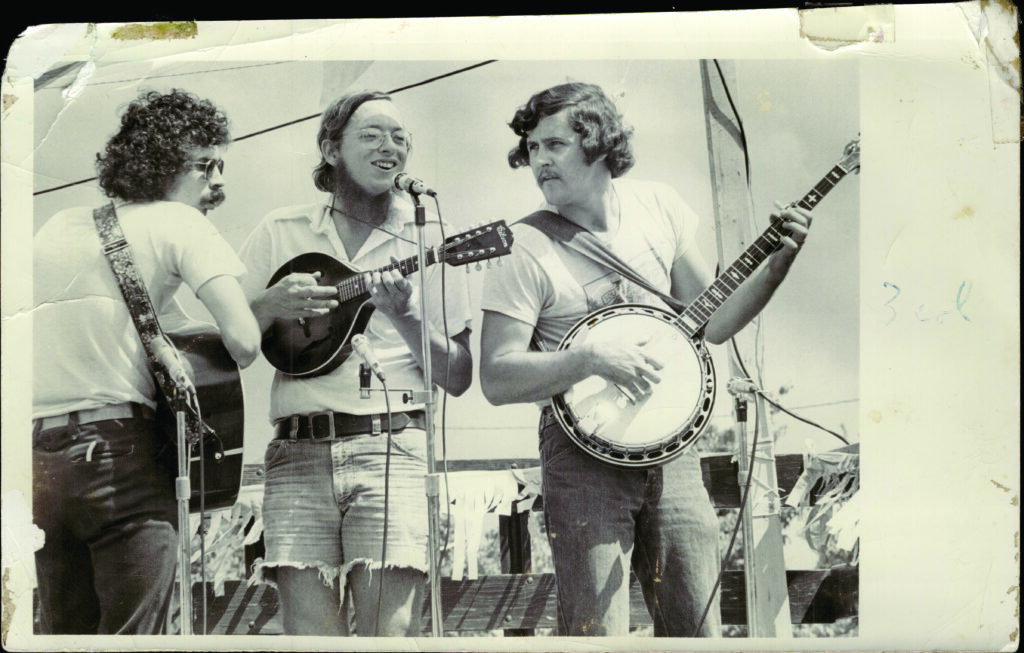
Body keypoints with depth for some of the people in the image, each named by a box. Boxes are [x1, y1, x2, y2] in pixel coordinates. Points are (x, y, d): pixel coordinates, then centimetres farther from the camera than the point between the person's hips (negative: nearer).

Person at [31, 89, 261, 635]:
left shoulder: (56, 227, 19)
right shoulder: (177, 222, 1)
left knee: (65, 632, 15)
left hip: (38, 457, 7)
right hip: (119, 453, -6)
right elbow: (243, 343, -12)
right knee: (133, 630, -5)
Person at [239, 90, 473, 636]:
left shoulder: (427, 239, 11)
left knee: (390, 627, -10)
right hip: (298, 453, 1)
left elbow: (458, 377, 7)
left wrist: (406, 314, -8)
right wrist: (270, 305, -3)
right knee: (309, 627, -6)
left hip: (391, 448, -1)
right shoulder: (280, 232, 15)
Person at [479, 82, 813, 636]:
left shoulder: (657, 205, 5)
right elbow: (496, 379, -14)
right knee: (597, 632, -6)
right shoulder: (524, 249, -9)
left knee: (698, 627, 7)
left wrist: (776, 266, -2)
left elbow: (711, 322, 11)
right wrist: (590, 359, -25)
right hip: (583, 453, -4)